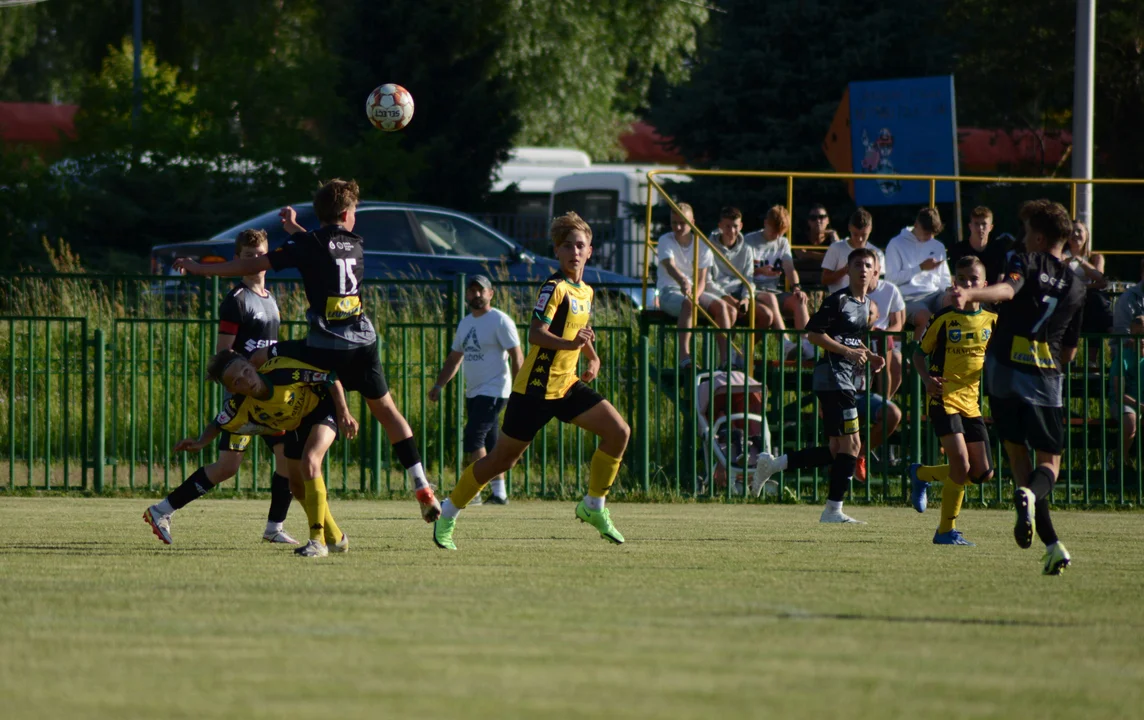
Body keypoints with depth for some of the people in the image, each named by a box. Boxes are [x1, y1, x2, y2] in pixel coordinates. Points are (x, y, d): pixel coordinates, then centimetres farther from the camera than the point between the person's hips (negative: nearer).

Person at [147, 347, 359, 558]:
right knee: (298, 482, 9)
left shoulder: (283, 369, -38)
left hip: (324, 405, -6)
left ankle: (318, 541, -22)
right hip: (297, 425, 6)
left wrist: (344, 413, -25)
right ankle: (335, 539, 30)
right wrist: (200, 443, -25)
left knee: (309, 462, -26)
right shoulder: (239, 406, -27)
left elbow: (330, 378, -25)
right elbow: (218, 425, -6)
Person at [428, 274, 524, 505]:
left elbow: (517, 357, -13)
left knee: (473, 437, -15)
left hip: (494, 391, -8)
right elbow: (454, 359, 21)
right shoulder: (465, 323, 14)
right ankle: (499, 492, 13)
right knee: (488, 442, 9)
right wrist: (439, 386, 11)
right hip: (473, 392, 8)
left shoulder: (499, 321, -9)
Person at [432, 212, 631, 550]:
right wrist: (568, 343, -43)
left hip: (567, 384, 7)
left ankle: (593, 507, 8)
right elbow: (535, 334, -27)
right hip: (536, 386, -7)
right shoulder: (555, 287, -14)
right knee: (503, 459, -2)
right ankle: (448, 512, 15)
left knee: (618, 432, -6)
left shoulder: (585, 292, 12)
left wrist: (592, 358, 15)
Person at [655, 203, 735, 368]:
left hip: (694, 291, 4)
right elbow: (670, 266, -24)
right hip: (669, 291, -4)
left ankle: (726, 356, -28)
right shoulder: (665, 241, -4)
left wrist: (695, 295, -24)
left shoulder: (701, 245, 5)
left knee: (721, 305, -24)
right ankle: (684, 356, -44)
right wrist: (682, 281, -46)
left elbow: (701, 279, -2)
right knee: (688, 304, -38)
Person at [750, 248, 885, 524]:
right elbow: (814, 333, -14)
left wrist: (868, 356, 11)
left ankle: (772, 464, 17)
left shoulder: (869, 307, 17)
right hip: (832, 376, -9)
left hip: (846, 380, 9)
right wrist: (849, 352, -19)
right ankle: (833, 510, -6)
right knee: (850, 444, -10)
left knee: (837, 450, 10)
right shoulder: (838, 301, -10)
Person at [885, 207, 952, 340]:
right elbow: (891, 279, -4)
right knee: (926, 317, -38)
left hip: (934, 294, 5)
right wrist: (920, 268, -7)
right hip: (909, 299, -5)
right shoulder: (897, 244, 4)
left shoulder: (938, 247, 21)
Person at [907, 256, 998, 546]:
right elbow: (920, 352, 4)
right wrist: (927, 379, -14)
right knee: (961, 462, -18)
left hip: (972, 401, 5)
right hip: (945, 399, -5)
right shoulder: (945, 318, -4)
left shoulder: (992, 320, 6)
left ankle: (922, 474, 28)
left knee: (982, 473, 5)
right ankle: (947, 530, -4)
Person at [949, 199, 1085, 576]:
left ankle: (1051, 543, 1)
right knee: (1050, 460, 8)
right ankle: (1031, 493, -30)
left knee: (1017, 451, 9)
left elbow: (1008, 289, -23)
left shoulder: (1027, 262, 2)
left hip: (1004, 371, -2)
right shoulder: (1076, 287, 13)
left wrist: (969, 295, -39)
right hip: (1046, 376, 2)